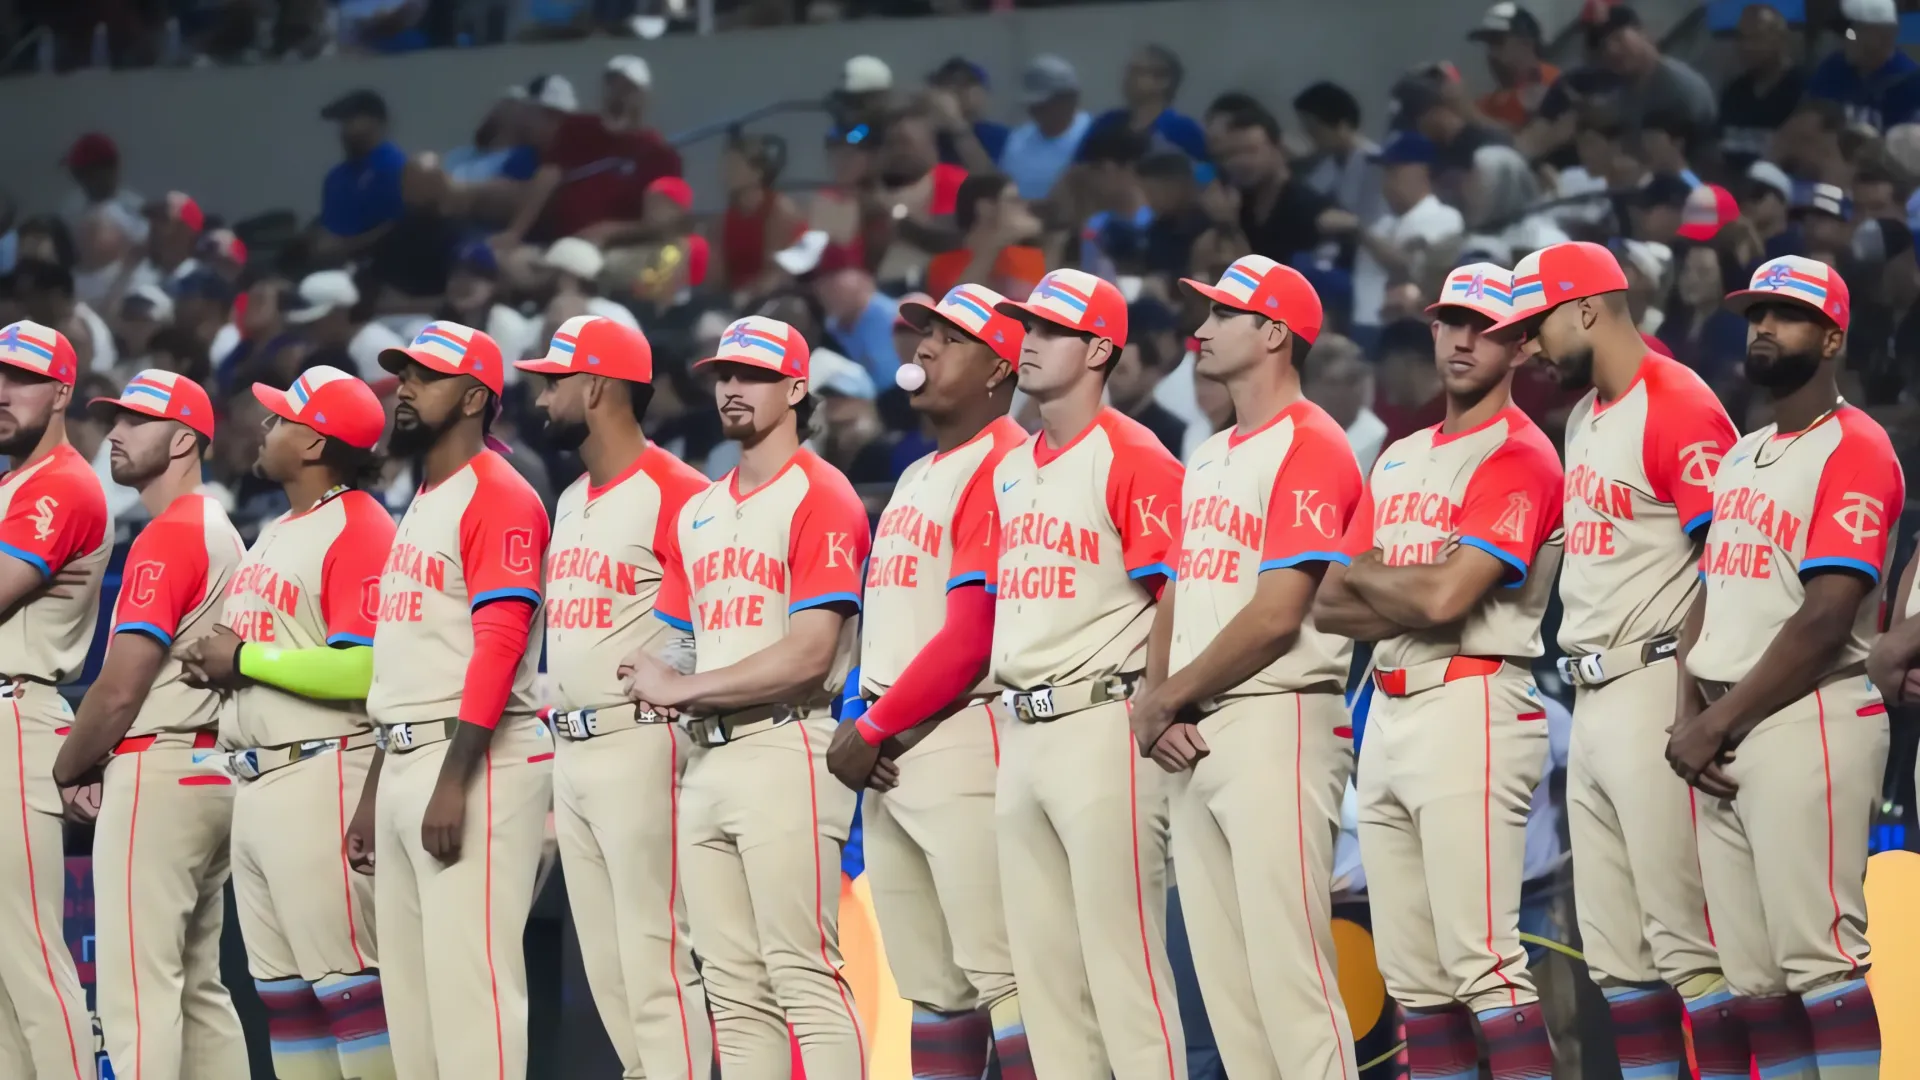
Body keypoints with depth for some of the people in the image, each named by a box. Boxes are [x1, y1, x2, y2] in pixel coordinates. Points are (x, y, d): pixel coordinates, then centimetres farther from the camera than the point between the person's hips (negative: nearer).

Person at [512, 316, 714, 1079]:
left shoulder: (674, 494, -11)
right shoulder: (570, 503, 17)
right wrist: (562, 755, 19)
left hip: (640, 749, -9)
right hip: (570, 754, 9)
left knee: (655, 959, -11)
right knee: (607, 969, 10)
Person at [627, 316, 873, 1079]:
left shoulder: (819, 498, -5)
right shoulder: (699, 512, 20)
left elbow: (810, 652, -13)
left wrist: (687, 688, -9)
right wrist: (661, 682, 0)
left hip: (784, 751, -8)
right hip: (707, 759, 8)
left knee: (803, 977, -13)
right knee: (734, 988, 5)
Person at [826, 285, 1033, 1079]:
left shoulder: (1002, 469, -10)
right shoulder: (915, 479, 20)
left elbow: (970, 639, -16)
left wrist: (875, 730, -10)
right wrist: (861, 728, 5)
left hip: (961, 740, -10)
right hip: (890, 757, 10)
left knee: (999, 973, -14)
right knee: (930, 985, 11)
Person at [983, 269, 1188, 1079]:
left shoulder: (1133, 459, -8)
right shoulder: (1009, 472, 18)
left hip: (1102, 728, -8)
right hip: (1022, 734, 9)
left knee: (1121, 956, -11)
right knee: (1042, 968, 8)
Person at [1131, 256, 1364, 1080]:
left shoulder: (1308, 447, -9)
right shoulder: (1207, 459, 20)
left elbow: (1275, 616, -15)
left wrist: (1167, 700, -7)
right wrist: (1159, 711, 4)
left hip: (1276, 725, -9)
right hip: (1193, 739, 9)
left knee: (1289, 975, -14)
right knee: (1224, 981, 7)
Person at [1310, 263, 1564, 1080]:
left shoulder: (1518, 456, -7)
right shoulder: (1400, 460, 20)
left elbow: (1444, 596, -17)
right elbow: (1329, 604, 14)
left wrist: (1364, 574, 2)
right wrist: (1415, 603, -5)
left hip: (1472, 709, -9)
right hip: (1389, 711, 9)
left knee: (1481, 961, -16)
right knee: (1411, 974, 7)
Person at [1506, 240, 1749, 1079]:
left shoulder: (1679, 409, -13)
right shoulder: (1584, 416, 17)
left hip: (1654, 691, -10)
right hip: (1591, 697, 10)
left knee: (1687, 941, -12)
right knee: (1615, 951, 10)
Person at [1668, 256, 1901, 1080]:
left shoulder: (1853, 451, -8)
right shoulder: (1741, 456, 20)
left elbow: (1824, 623, -15)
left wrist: (1717, 725, -11)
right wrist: (1689, 719, 3)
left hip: (1806, 724, -9)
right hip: (1721, 739, 9)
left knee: (1819, 959, -14)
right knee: (1753, 977, 6)